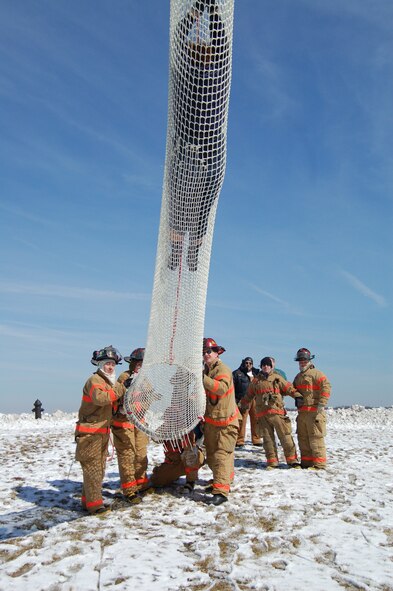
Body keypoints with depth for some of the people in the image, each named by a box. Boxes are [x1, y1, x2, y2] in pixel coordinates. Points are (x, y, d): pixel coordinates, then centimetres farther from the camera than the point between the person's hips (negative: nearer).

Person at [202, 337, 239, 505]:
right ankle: (225, 478, 36)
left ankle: (221, 491, -13)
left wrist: (203, 378, -40)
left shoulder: (222, 369, -14)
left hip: (225, 422, -8)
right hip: (210, 420, 9)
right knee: (211, 456, 17)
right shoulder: (206, 371, 11)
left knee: (222, 455, -13)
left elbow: (222, 388, -33)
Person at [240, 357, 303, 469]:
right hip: (262, 414, 2)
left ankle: (292, 460, 5)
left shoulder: (277, 378, 7)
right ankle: (272, 462, 13)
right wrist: (241, 404, 24)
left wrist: (297, 395, -12)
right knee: (268, 438, 5)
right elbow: (249, 395, 23)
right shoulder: (256, 381, 14)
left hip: (277, 412, -2)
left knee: (286, 437, -4)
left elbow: (289, 388, 2)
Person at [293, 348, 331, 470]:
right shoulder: (298, 377, 20)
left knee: (315, 438, -7)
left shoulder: (317, 374, -6)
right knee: (303, 438, 13)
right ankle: (306, 462, 22)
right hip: (301, 412, 8)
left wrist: (322, 404, -22)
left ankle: (319, 464, 1)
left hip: (314, 412, -8)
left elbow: (326, 387, -16)